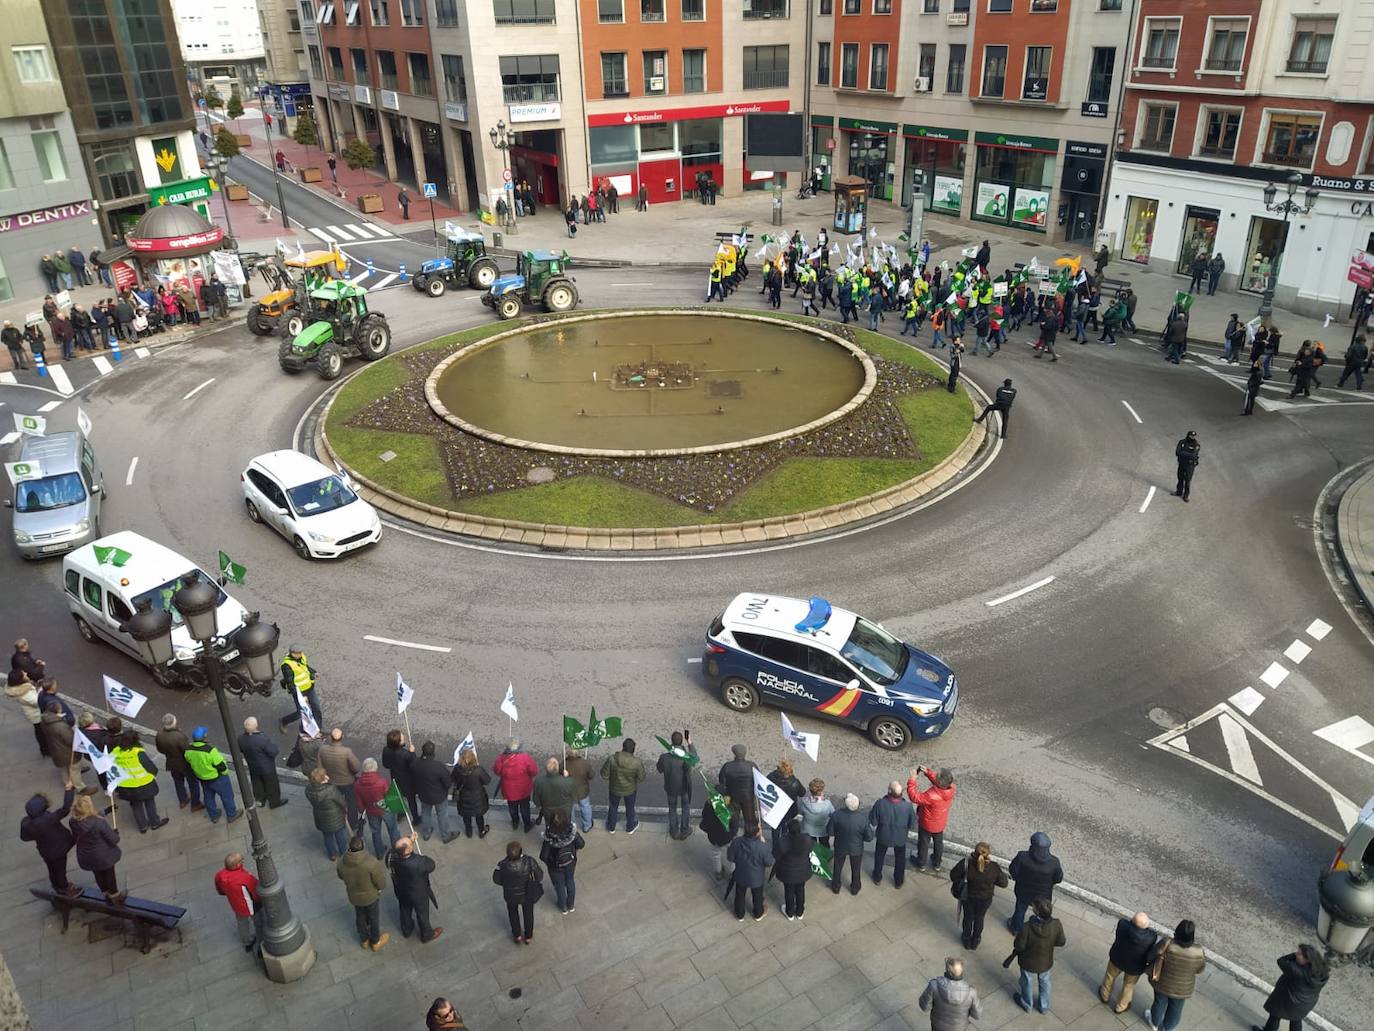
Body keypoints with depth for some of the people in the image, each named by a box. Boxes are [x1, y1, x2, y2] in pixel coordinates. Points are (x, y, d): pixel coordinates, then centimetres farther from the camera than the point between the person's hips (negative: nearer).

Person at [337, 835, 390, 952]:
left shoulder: (341, 861, -24)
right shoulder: (371, 863, -38)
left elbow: (341, 876, -1)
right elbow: (381, 883, -24)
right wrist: (382, 888, -1)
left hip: (353, 896, 4)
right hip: (371, 896, -4)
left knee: (360, 916, 29)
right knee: (374, 917, 23)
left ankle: (364, 940, 51)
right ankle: (375, 942, 45)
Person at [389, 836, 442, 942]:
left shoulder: (393, 856, -31)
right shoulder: (419, 863, -44)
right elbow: (431, 865, -21)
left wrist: (411, 840, -11)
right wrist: (424, 858, -4)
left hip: (401, 891, 5)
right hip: (418, 894, -5)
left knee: (405, 910, 33)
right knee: (422, 913, 24)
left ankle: (406, 930, 60)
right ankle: (427, 935, 50)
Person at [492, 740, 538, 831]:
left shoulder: (502, 758, -23)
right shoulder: (526, 757, -30)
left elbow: (496, 771, -4)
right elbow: (534, 772, -19)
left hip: (509, 790, 2)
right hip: (523, 789, -2)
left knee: (512, 807, 28)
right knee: (524, 807, 23)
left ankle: (515, 823, 51)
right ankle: (527, 825, 43)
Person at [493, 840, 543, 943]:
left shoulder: (503, 865, -34)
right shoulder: (529, 862, -35)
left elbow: (496, 879, -15)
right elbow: (539, 876, -20)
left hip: (511, 895, 0)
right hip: (527, 894, 0)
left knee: (513, 912, 32)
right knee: (528, 913, 29)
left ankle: (517, 936, 49)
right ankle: (528, 937, 50)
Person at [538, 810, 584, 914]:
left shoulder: (549, 840, -38)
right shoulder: (572, 832, -32)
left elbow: (543, 856, -26)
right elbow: (581, 844, -15)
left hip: (556, 867, -2)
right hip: (571, 862, 2)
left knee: (559, 886, 26)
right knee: (570, 881, 31)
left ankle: (563, 908, 51)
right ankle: (571, 906, 53)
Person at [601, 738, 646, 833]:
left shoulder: (611, 758, -28)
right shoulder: (637, 762, -29)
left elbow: (604, 775, -17)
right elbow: (641, 778, -16)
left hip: (615, 789, 1)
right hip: (630, 790, -1)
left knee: (613, 807, 28)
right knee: (630, 808, 26)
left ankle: (611, 827, 48)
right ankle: (630, 827, 49)